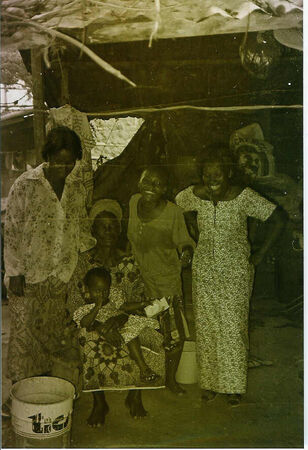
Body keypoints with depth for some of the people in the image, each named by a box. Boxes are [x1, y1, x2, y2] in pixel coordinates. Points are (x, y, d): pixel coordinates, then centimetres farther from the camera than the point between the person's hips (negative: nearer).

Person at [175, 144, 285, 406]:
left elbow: (278, 221, -10)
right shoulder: (195, 195, -6)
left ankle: (233, 386, 15)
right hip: (204, 270, 3)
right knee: (206, 326, 7)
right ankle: (209, 383, 22)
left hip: (236, 270, -3)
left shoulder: (244, 197, -14)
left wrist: (261, 254, -7)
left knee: (233, 326, -1)